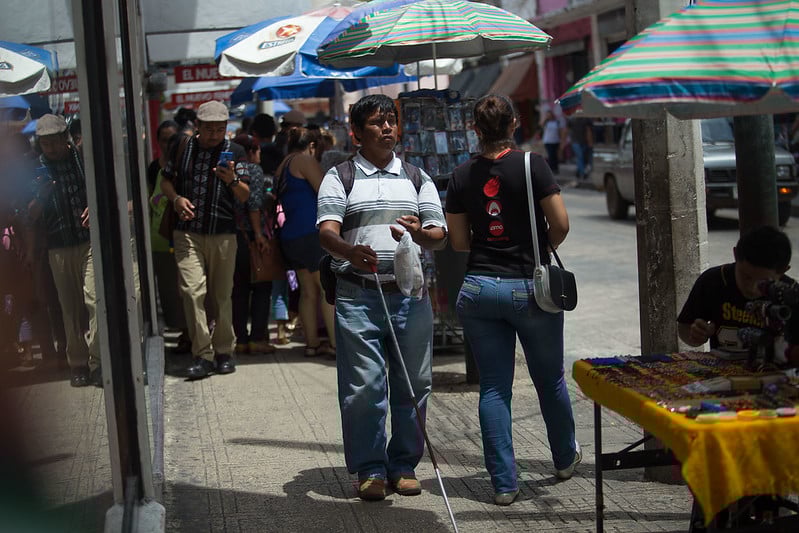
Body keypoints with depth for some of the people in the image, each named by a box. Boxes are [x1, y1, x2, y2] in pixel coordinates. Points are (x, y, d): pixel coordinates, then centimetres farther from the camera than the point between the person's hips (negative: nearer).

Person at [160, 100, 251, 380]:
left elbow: (245, 196, -3)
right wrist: (176, 198, -6)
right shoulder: (183, 148, 5)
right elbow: (166, 180, 15)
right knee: (192, 291, -11)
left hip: (223, 234, 0)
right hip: (188, 233, 0)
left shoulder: (235, 152, 2)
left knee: (222, 295, 5)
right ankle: (202, 355, -7)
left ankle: (224, 351, 19)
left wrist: (232, 180, -24)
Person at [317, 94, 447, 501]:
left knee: (413, 384, 5)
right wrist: (351, 252, -30)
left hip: (410, 295, 3)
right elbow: (327, 232, -8)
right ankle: (370, 468, 9)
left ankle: (404, 465, 19)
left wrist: (420, 234, -15)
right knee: (363, 386, -3)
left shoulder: (417, 178, 15)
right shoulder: (340, 178, 6)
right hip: (358, 296, -3)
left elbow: (440, 235, 9)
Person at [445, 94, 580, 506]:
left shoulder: (462, 176, 2)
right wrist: (541, 249, 9)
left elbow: (458, 241, 6)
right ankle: (565, 459, 37)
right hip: (529, 287, -2)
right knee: (550, 379, 17)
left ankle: (503, 483, 6)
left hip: (478, 289, 2)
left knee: (493, 387, 6)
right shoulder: (531, 165, -9)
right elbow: (560, 224, -10)